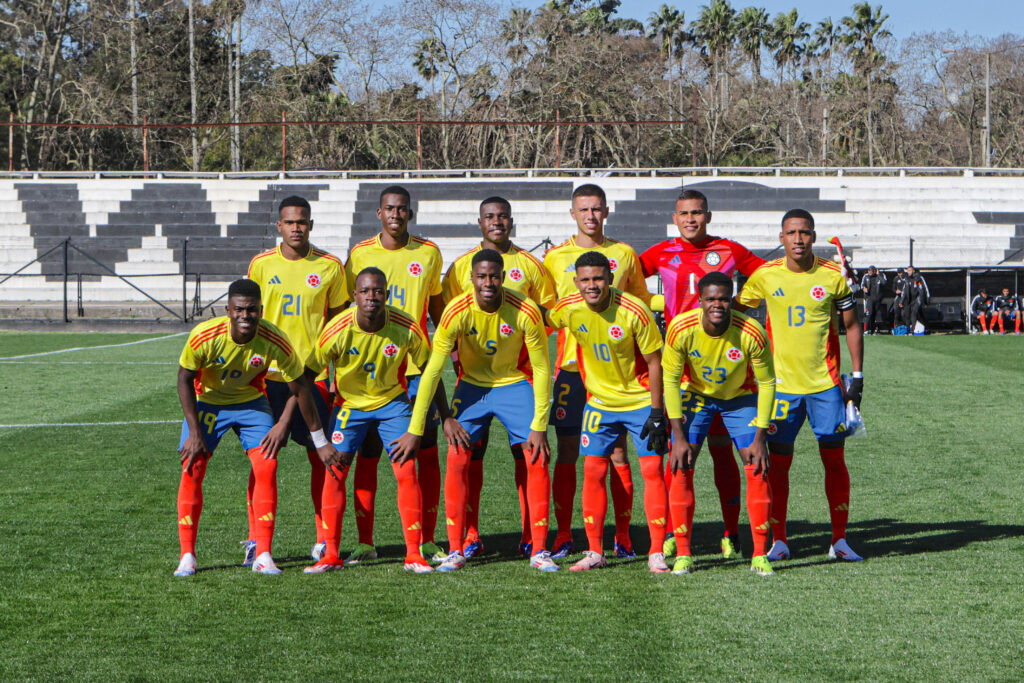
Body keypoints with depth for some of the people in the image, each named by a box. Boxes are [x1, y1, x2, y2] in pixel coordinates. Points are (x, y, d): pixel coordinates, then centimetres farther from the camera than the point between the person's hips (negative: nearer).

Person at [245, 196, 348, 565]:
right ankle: (255, 539, 4)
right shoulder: (261, 265, 5)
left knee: (320, 455, 2)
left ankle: (323, 539, 10)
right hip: (270, 372, 0)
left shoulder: (330, 267, 2)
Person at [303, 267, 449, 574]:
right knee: (334, 471, -9)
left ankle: (414, 554, -3)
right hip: (350, 404, 0)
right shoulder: (338, 329, -22)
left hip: (393, 402, 0)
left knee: (407, 471, -11)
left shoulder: (406, 328, -19)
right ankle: (330, 554, 1)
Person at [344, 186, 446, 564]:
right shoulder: (359, 254, 2)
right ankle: (365, 542, 7)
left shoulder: (429, 253, 5)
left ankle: (427, 540, 8)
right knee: (367, 454, 0)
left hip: (418, 366, 1)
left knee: (427, 451, 0)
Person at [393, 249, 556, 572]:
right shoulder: (457, 312, -23)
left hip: (516, 384, 0)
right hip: (471, 385, 0)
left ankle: (539, 550, -3)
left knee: (537, 459, -11)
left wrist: (539, 426, -16)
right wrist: (414, 430, -20)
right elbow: (432, 370, -19)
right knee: (457, 459, -12)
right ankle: (455, 550, -2)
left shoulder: (525, 312, -23)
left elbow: (541, 369, -13)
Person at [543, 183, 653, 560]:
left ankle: (623, 536, 6)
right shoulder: (555, 257, 7)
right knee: (567, 452, 0)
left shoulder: (625, 254, 8)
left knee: (617, 452, 0)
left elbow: (642, 305, 16)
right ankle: (563, 535, 7)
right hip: (570, 365, 0)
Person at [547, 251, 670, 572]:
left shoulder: (634, 311, -22)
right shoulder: (567, 309, -12)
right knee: (593, 471, 0)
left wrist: (657, 413, -13)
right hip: (599, 399, 3)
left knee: (652, 470, -7)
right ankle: (595, 552, 9)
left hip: (641, 400, -3)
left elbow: (654, 362, -13)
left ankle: (657, 552, -2)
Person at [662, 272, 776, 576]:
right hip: (696, 394, 0)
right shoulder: (681, 329, -29)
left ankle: (760, 555, 1)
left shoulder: (752, 333, -30)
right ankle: (683, 554, -1)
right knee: (681, 468, -10)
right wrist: (679, 436, -18)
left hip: (740, 397, 0)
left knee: (757, 469, -9)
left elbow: (766, 383, -16)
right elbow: (670, 380, -16)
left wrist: (759, 437, -17)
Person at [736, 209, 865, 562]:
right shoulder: (765, 275, -1)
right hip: (782, 383, 0)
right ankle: (779, 541, 10)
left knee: (834, 459, 1)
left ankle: (840, 540, 9)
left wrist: (857, 377, 1)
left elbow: (852, 326, 6)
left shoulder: (833, 275, -2)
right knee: (778, 461, 1)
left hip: (826, 383, 0)